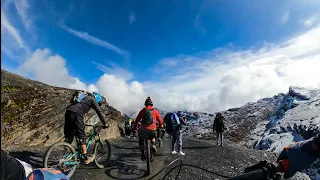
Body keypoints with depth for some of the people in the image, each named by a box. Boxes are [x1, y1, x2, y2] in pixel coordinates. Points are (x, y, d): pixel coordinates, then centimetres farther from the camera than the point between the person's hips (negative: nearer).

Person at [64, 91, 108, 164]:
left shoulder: (85, 98, 33)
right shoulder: (92, 99, 11)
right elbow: (100, 112, 6)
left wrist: (82, 124, 43)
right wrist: (105, 124, 12)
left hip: (68, 112, 8)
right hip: (76, 114, -8)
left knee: (68, 137, 14)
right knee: (82, 137, -2)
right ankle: (86, 158, 2)